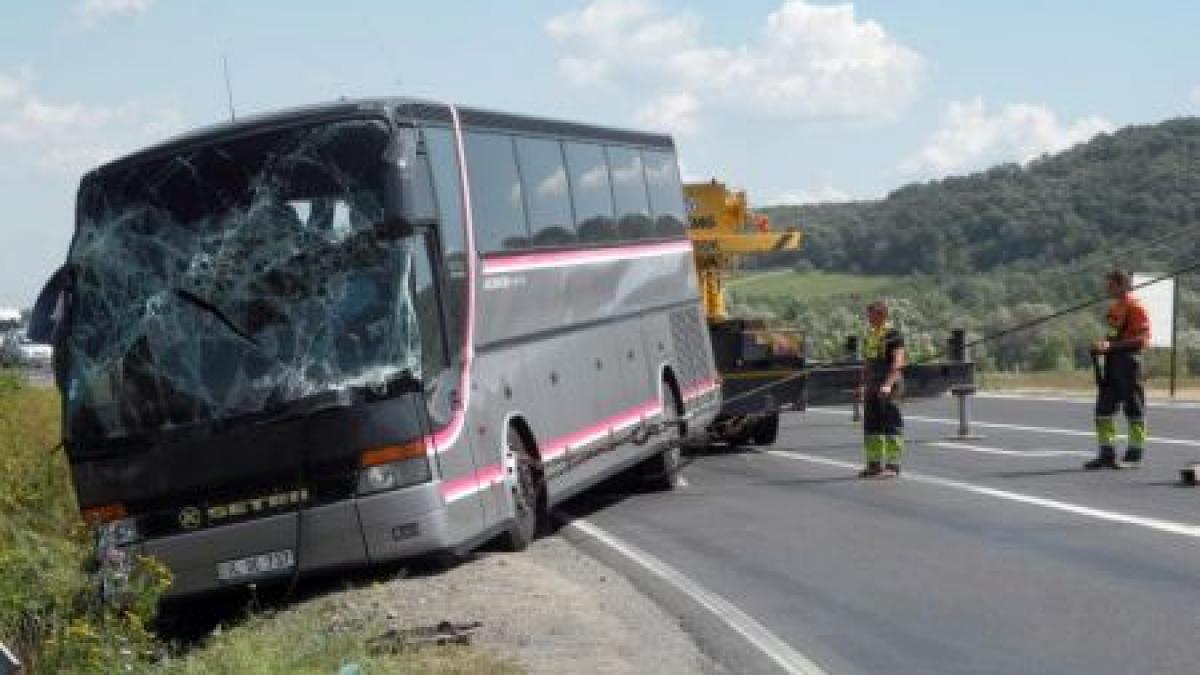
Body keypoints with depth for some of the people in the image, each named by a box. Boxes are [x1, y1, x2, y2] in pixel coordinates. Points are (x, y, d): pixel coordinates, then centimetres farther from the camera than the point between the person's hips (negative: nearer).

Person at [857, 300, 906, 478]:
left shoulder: (893, 334, -9)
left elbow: (898, 362, -17)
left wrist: (888, 384, -26)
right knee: (871, 424, 10)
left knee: (891, 424, -6)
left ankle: (893, 465, -3)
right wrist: (862, 385, 16)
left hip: (887, 386, -8)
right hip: (872, 386, 8)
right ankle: (874, 464, 17)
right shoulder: (871, 334, 15)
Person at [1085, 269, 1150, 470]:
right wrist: (1102, 346, 7)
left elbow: (1142, 339, -19)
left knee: (1134, 408, -1)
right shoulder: (1114, 307, 16)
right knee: (1104, 408, 7)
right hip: (1111, 361, 9)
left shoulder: (1135, 307, -12)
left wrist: (1111, 346, -21)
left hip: (1128, 361, -9)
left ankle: (1135, 455, 5)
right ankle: (1107, 453, 13)